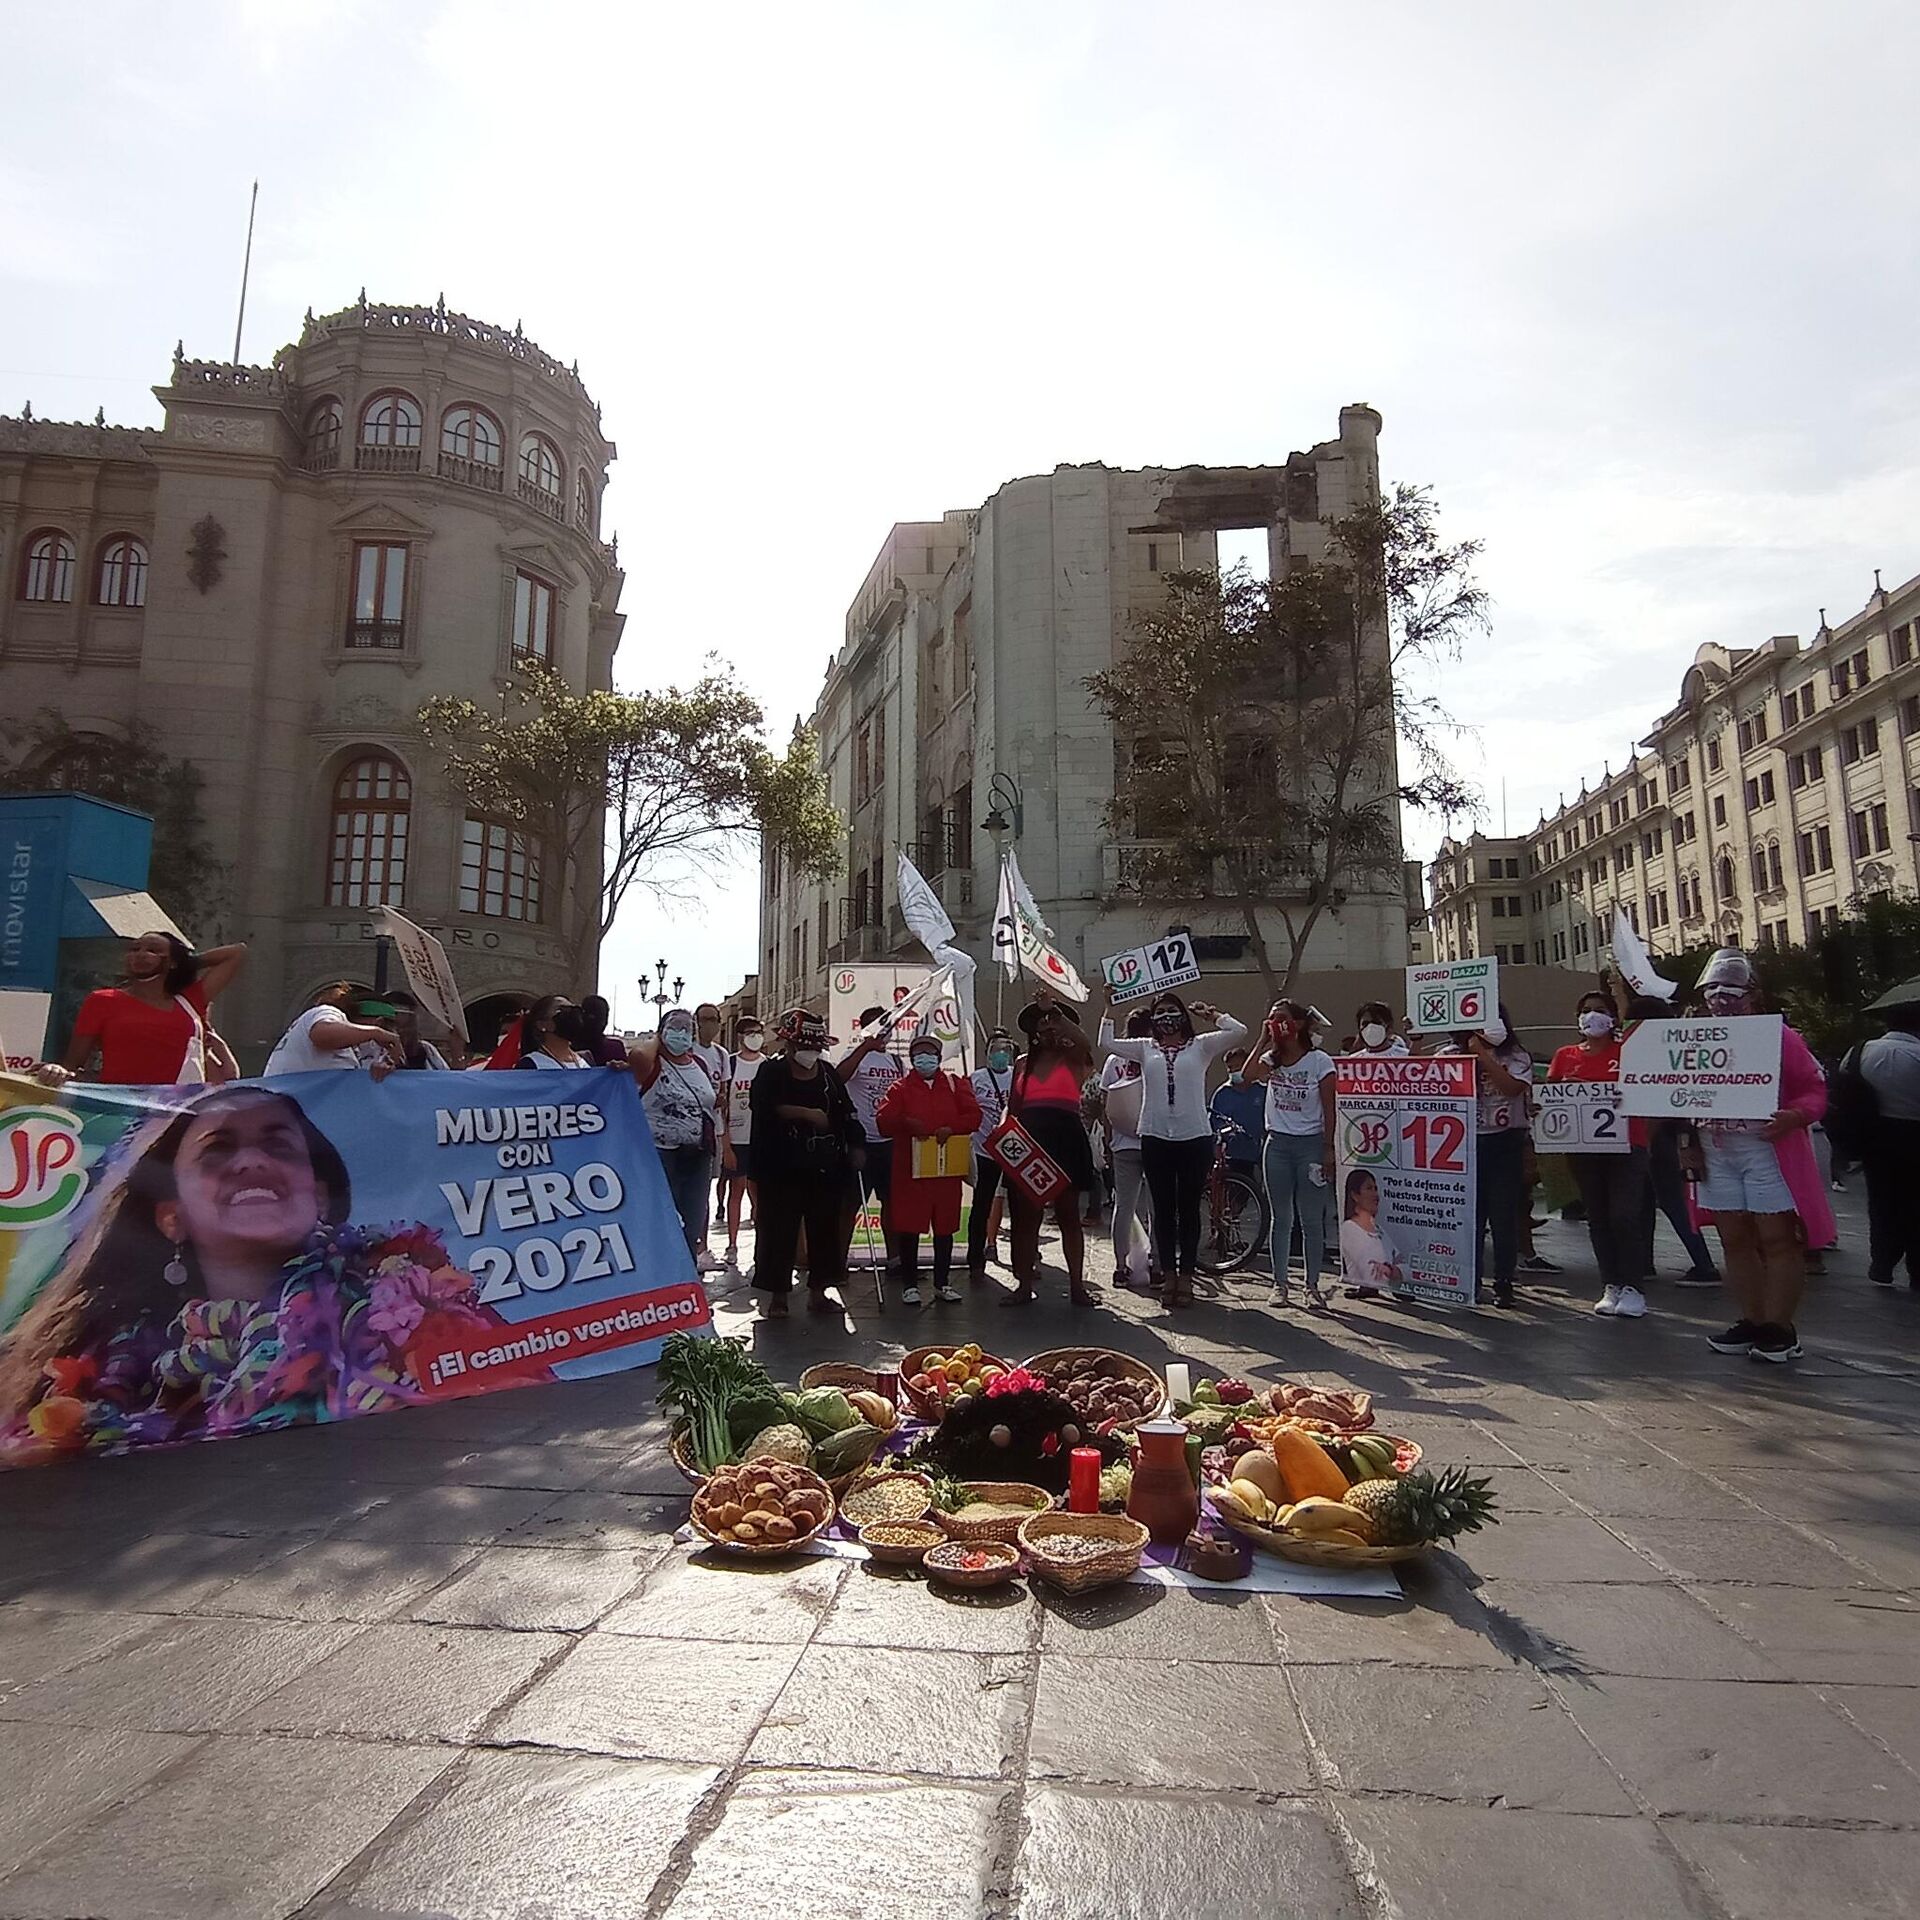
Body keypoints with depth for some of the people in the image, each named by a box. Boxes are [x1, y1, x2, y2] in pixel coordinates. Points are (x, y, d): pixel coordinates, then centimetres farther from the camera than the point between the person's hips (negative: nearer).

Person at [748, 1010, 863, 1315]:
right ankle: (778, 1293, 12)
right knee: (780, 1230, 0)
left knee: (825, 1228, 8)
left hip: (826, 1168, 4)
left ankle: (818, 1291, 19)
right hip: (783, 1167, -4)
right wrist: (807, 1113, -23)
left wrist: (855, 1146, 4)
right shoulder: (772, 1072, -1)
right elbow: (764, 1106, -19)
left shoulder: (828, 1074, 13)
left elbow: (846, 1113, 15)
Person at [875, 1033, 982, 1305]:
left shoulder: (955, 1084, 11)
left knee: (945, 1226, 8)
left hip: (947, 1168, 2)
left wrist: (951, 1128, -15)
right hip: (910, 1169, -2)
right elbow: (883, 1121, -6)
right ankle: (909, 1285, 10)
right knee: (908, 1226, -2)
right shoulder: (900, 1087, 5)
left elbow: (974, 1115, 2)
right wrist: (905, 1123, -25)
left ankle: (942, 1283, 20)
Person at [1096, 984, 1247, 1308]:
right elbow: (1107, 1042, 2)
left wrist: (1210, 1013, 3)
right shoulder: (1145, 1048, 9)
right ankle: (1169, 1276, 17)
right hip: (1155, 1139, 2)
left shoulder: (1201, 1045, 4)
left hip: (1195, 1139, -2)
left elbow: (1239, 1031, -7)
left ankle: (1186, 1277, 15)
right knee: (1163, 1210, 8)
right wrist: (1106, 1006, 1)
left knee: (1189, 1210, 6)